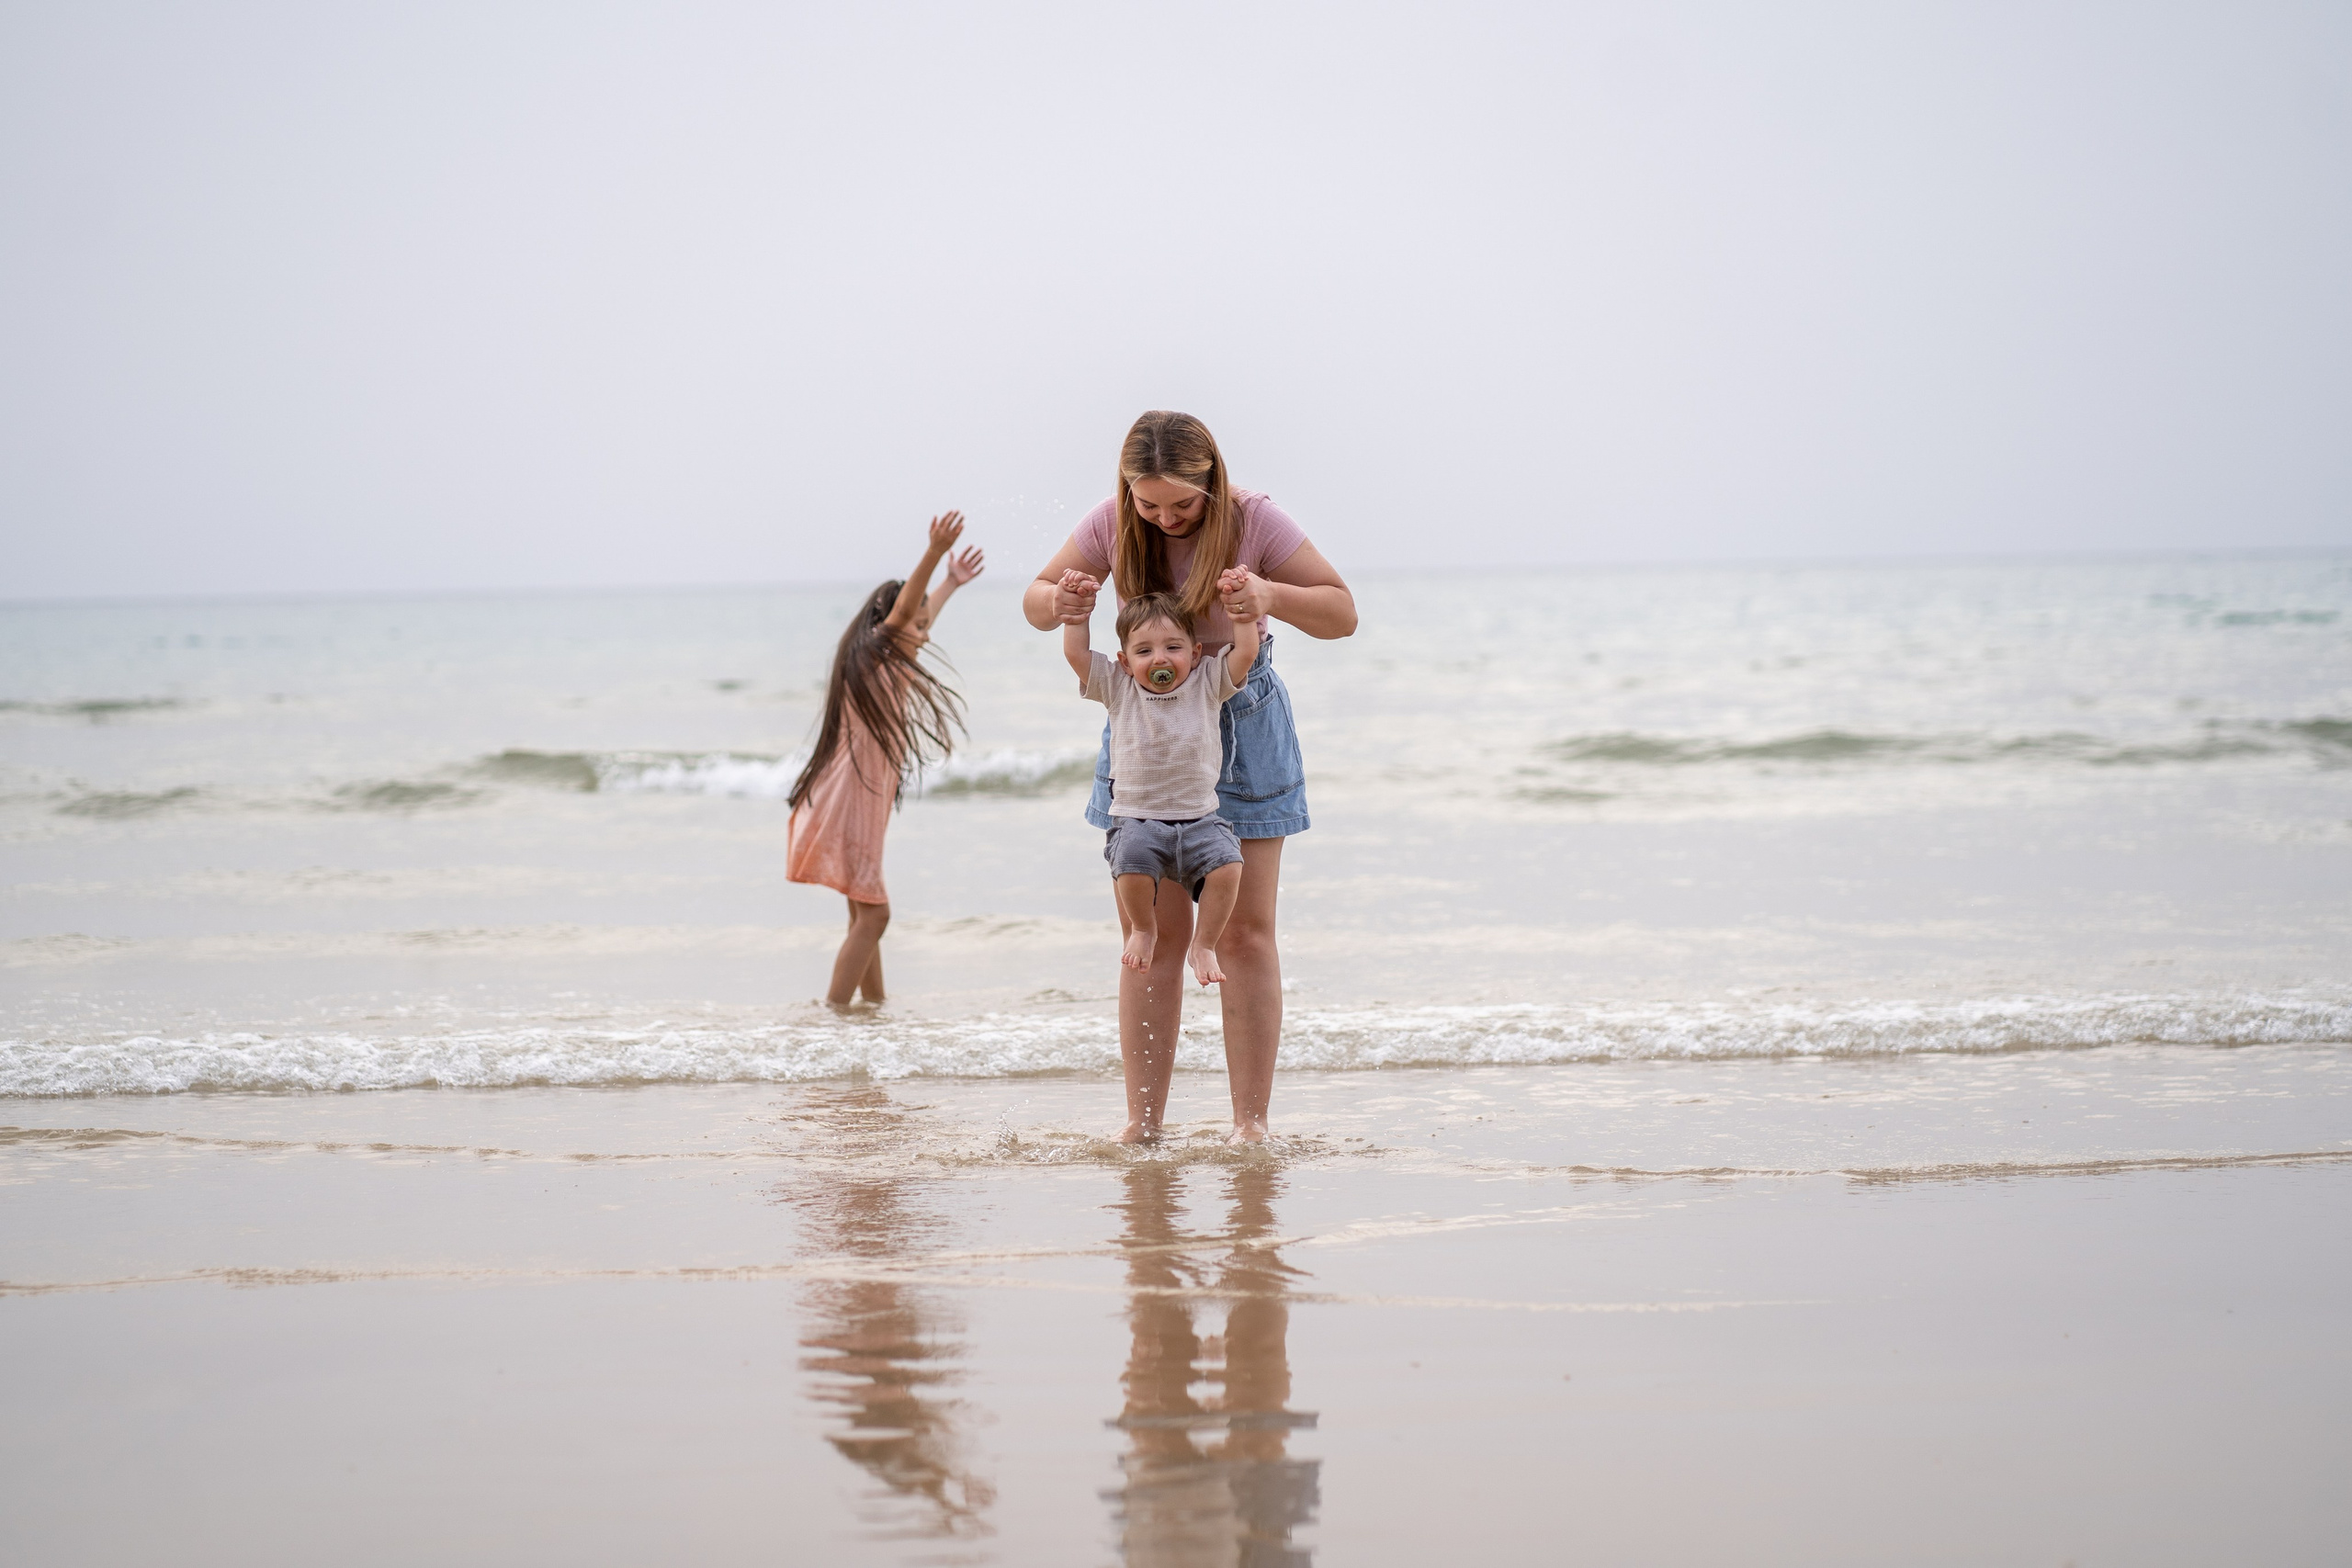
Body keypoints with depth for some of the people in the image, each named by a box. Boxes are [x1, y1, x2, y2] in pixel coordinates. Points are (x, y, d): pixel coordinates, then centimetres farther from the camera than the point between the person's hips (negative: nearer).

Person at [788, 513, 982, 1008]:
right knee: (871, 914, -11)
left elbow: (914, 621, 37)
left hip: (861, 804, 10)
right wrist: (934, 553, -40)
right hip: (847, 804, -10)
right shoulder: (870, 657, -10)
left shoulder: (888, 664, 16)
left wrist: (951, 585, 49)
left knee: (868, 914, 15)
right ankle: (833, 1012, -12)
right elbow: (903, 608, -27)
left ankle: (874, 1003, 22)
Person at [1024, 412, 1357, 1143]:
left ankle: (1250, 1122, -1)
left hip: (1241, 723, -2)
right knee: (1153, 933, -1)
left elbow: (1342, 613, -13)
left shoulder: (1253, 520, -16)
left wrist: (1272, 597, -34)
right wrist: (1057, 603, -25)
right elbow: (1035, 598, 1)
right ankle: (1144, 1121, 4)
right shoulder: (1113, 523, -10)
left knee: (1245, 932, -4)